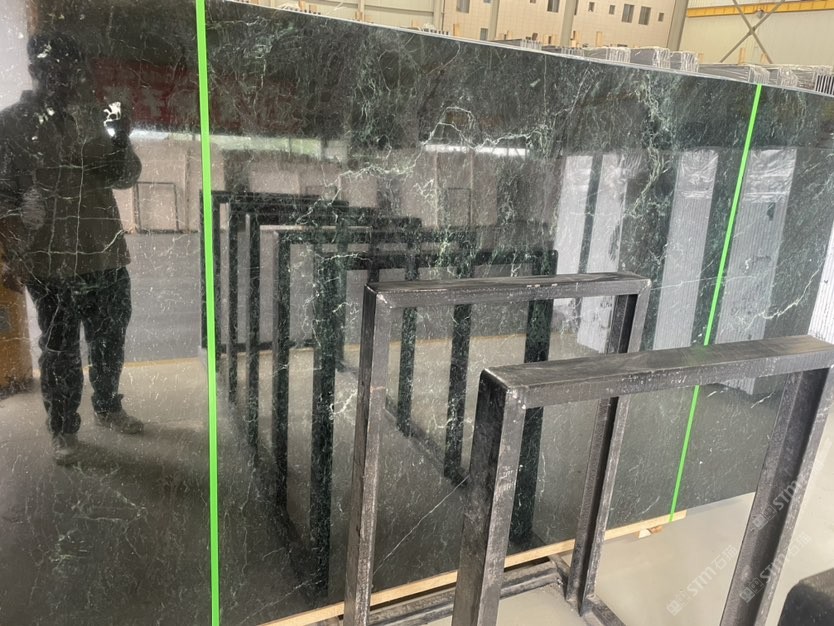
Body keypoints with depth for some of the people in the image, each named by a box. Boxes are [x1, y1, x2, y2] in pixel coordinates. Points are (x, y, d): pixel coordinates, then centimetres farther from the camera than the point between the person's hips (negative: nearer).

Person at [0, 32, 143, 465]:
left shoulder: (97, 116, 8)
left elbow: (126, 178, 9)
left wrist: (120, 143, -12)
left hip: (107, 255, 4)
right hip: (50, 262, -3)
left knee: (110, 341, 16)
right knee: (60, 350, 7)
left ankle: (108, 406, 37)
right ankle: (63, 430, 23)